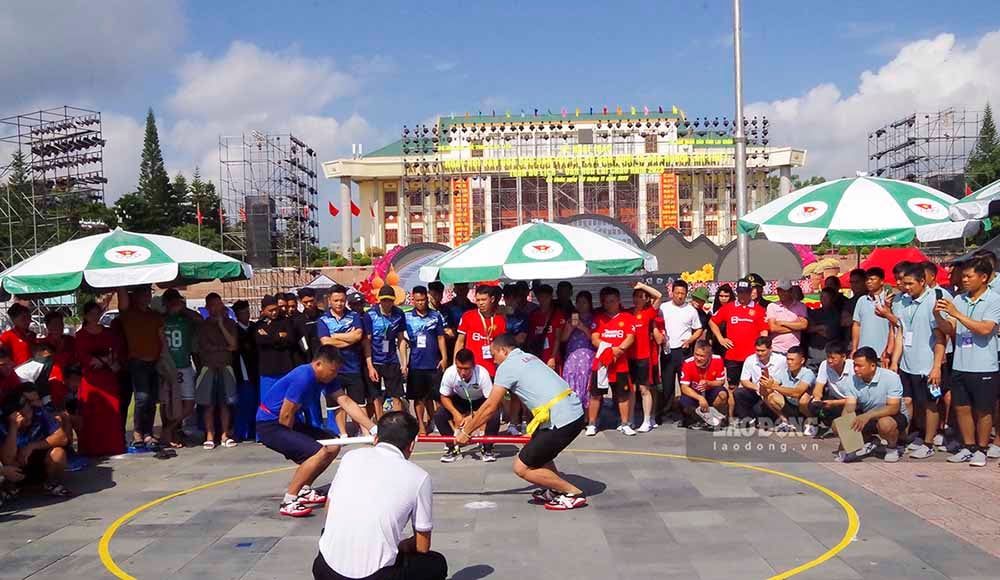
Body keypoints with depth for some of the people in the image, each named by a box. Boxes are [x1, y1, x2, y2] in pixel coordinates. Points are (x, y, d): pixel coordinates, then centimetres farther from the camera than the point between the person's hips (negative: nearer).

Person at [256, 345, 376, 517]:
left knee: (333, 445, 9)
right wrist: (294, 439, -3)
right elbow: (285, 416, -22)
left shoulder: (326, 377, 1)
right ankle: (288, 502, -13)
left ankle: (304, 490, 20)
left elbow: (347, 402, -1)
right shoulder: (303, 378, -27)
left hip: (287, 424, 10)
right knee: (319, 452, -22)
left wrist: (373, 428, -9)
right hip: (270, 425, -10)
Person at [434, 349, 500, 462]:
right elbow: (444, 397, -14)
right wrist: (455, 413, -30)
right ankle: (453, 449, 0)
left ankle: (487, 449, -4)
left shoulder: (482, 374, -37)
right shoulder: (449, 373, -32)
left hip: (480, 401, -2)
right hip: (460, 400, 2)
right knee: (439, 416, -20)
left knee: (494, 417, -29)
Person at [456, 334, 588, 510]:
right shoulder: (529, 358, 23)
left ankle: (573, 493, 4)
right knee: (537, 447, 31)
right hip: (576, 411, 9)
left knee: (521, 468, 1)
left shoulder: (507, 367, -3)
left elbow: (490, 407, -1)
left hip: (561, 421, -9)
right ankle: (556, 490, 26)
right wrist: (474, 418, 33)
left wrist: (466, 432, 10)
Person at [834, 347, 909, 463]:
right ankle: (869, 442, 10)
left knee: (885, 424, -40)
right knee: (837, 425, -16)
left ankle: (892, 448, -5)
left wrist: (868, 415, -42)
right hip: (866, 418, 5)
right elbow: (848, 409, -17)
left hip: (895, 416, -5)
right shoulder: (852, 381, -10)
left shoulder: (891, 377, -22)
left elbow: (894, 407, -30)